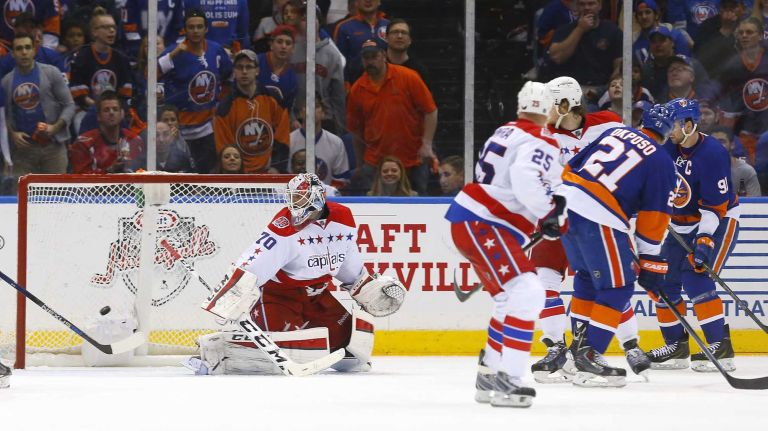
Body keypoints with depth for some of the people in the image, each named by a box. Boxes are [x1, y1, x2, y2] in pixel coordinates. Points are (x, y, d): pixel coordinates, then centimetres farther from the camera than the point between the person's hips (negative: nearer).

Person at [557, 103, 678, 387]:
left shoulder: (616, 132, 20)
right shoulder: (662, 163, 4)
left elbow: (572, 166, 21)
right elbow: (654, 216, 3)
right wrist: (650, 264, 8)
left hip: (566, 202, 7)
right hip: (599, 218, -7)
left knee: (587, 275, 25)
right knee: (618, 287, 1)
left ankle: (580, 343, 28)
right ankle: (588, 359, -6)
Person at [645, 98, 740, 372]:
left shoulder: (712, 154, -25)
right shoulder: (668, 148, -5)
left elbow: (716, 206, -26)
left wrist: (704, 239, -33)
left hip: (718, 222, -8)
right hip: (682, 226, 8)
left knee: (696, 279, -22)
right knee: (663, 280, 4)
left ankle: (721, 347, -21)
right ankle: (676, 347, 16)